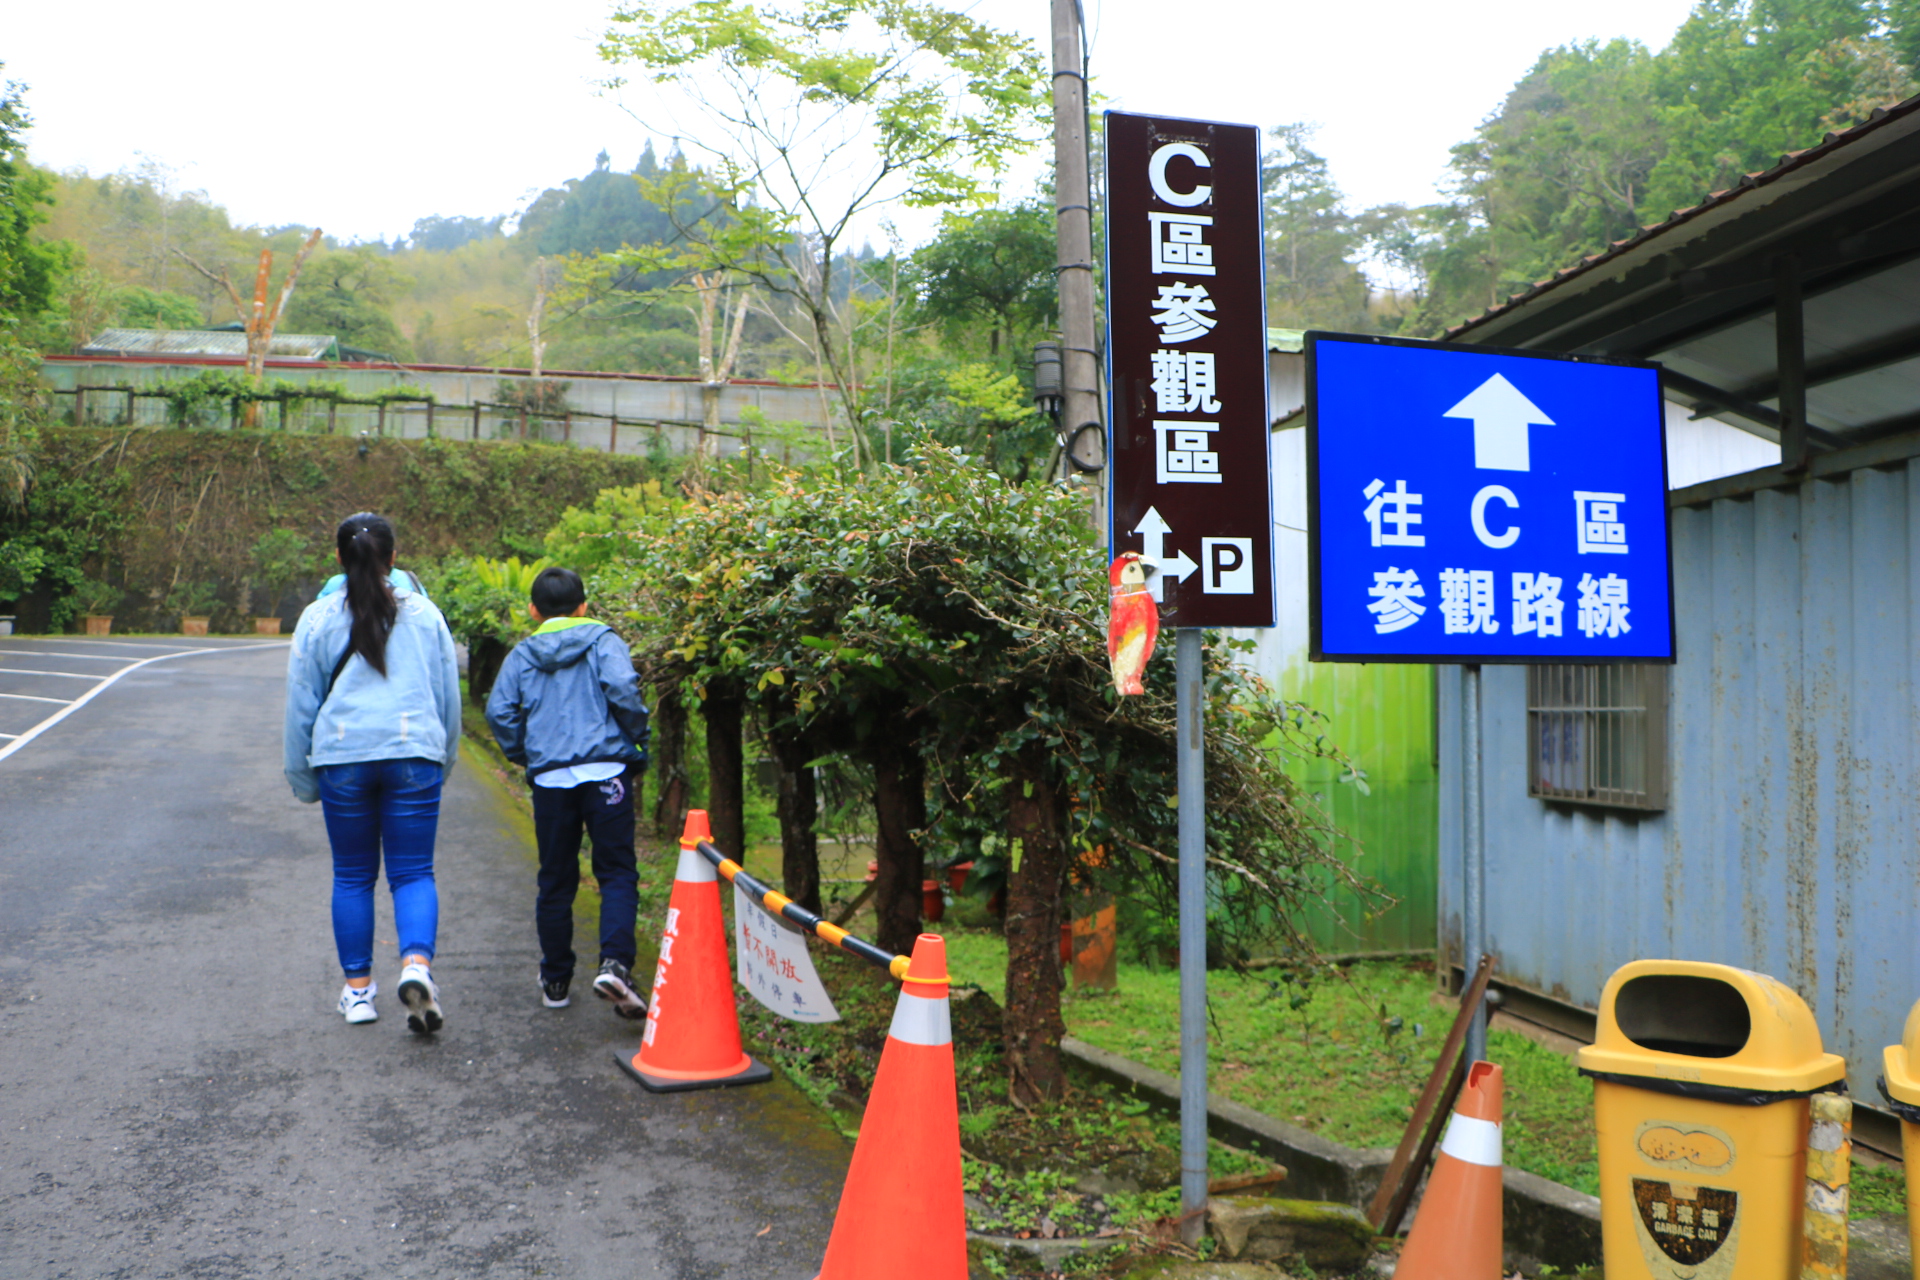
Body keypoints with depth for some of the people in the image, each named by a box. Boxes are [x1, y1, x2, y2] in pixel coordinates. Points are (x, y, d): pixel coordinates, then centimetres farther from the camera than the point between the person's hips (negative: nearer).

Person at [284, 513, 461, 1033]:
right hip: (414, 754, 0)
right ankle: (417, 964, -20)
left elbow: (301, 704, 7)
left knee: (352, 876, 12)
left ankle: (357, 988, 17)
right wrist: (443, 761, 23)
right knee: (413, 872, 3)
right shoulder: (425, 613, 7)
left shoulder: (318, 619, 4)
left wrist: (302, 776, 16)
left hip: (342, 758, 0)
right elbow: (449, 697, 12)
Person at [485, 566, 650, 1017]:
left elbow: (499, 711, 1)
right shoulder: (603, 640, 4)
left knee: (556, 881, 13)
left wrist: (526, 757, 14)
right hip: (606, 772, -2)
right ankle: (614, 963, -18)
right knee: (617, 872, 2)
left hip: (550, 778, 2)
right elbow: (623, 691, -11)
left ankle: (556, 980, 22)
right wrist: (637, 750, 0)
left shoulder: (523, 654, 11)